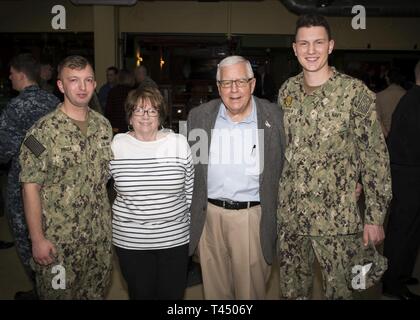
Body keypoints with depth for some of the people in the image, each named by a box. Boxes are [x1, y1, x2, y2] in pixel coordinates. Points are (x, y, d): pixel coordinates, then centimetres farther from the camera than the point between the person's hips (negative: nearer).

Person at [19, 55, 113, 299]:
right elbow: (31, 187, -12)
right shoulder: (43, 131, -13)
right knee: (58, 293, 13)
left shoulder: (104, 125, 2)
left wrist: (109, 224, 7)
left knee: (97, 292, 18)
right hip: (59, 240, -4)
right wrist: (38, 239, -13)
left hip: (101, 235, 5)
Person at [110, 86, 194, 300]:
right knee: (140, 294, 16)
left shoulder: (179, 143, -3)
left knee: (173, 294, 14)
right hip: (129, 240, 0)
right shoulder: (116, 144, -3)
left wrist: (193, 225, 8)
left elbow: (191, 189, 5)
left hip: (175, 238, 0)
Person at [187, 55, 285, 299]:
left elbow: (287, 167, 3)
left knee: (251, 289, 10)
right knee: (214, 288, 16)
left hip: (253, 217, -2)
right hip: (209, 215, 2)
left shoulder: (274, 116, -3)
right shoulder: (199, 116, 2)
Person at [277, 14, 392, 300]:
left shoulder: (355, 92, -10)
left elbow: (375, 157, -9)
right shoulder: (287, 90, 4)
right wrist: (274, 198, 11)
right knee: (292, 288, 17)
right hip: (288, 213, 4)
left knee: (339, 288, 10)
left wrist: (375, 217, -9)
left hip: (336, 217, -4)